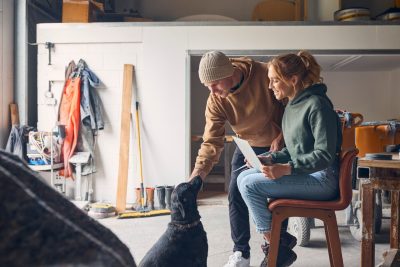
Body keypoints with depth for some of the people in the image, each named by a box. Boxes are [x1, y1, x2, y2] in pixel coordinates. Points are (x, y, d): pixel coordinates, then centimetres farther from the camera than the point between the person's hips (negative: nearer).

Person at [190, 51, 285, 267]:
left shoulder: (265, 74, -28)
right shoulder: (215, 102, -20)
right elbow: (211, 142, -22)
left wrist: (281, 138, -21)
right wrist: (196, 176, -35)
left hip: (279, 145, -2)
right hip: (247, 146, 3)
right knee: (236, 194, -5)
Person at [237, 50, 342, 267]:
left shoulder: (316, 105, -16)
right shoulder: (292, 105, 12)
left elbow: (325, 154, -21)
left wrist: (286, 169, -27)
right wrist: (270, 159, 3)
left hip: (322, 179, -9)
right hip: (303, 174, 9)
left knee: (250, 185, -17)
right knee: (243, 177, 4)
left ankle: (277, 249, -3)